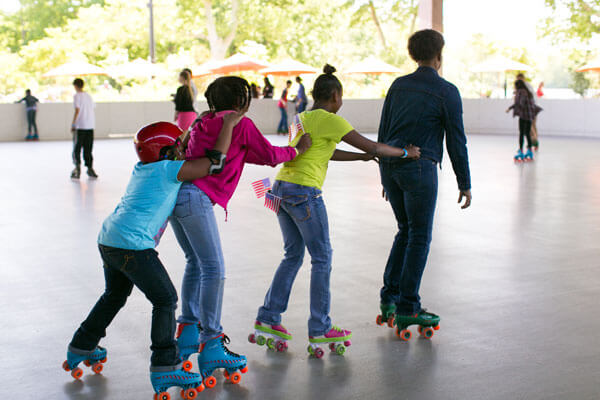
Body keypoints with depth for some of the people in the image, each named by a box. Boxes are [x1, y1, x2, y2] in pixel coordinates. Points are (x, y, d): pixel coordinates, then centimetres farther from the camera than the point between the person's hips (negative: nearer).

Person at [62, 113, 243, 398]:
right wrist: (227, 125, 3)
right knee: (165, 300, -2)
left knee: (115, 295, 29)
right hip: (133, 245, -9)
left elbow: (179, 153, 36)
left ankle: (80, 349, 42)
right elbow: (214, 163, -6)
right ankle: (165, 368, -7)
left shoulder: (141, 169, 18)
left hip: (107, 240, 9)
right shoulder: (168, 170, -6)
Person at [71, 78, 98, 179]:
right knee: (88, 149, 12)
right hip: (90, 126, 6)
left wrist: (73, 124, -7)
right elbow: (93, 110, 13)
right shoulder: (89, 96, 13)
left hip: (80, 126, -5)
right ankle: (90, 168, 11)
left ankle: (77, 167, -11)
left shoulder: (77, 96, -6)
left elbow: (77, 110, -12)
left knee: (77, 148, 1)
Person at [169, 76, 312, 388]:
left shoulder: (203, 123, 23)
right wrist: (297, 150, 26)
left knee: (195, 262, 20)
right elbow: (269, 156, 10)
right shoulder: (242, 124, 2)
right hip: (196, 198, -9)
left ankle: (187, 334, 24)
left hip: (175, 192, 9)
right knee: (213, 268, -8)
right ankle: (210, 348, -10)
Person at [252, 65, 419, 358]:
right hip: (304, 193, -8)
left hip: (281, 190, 8)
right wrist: (405, 153, 10)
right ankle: (320, 331, 7)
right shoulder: (330, 120, -5)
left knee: (293, 256, 17)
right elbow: (372, 147, -3)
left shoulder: (302, 118, 19)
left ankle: (268, 320, 16)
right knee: (322, 259, 3)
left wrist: (362, 157, 32)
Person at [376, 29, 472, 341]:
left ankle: (389, 299, 17)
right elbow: (456, 141, -5)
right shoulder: (447, 92, -6)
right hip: (419, 167, -6)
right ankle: (407, 310, 6)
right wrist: (465, 183, 3)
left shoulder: (398, 85, 11)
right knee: (420, 237, 3)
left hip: (390, 165, 6)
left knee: (406, 230, 19)